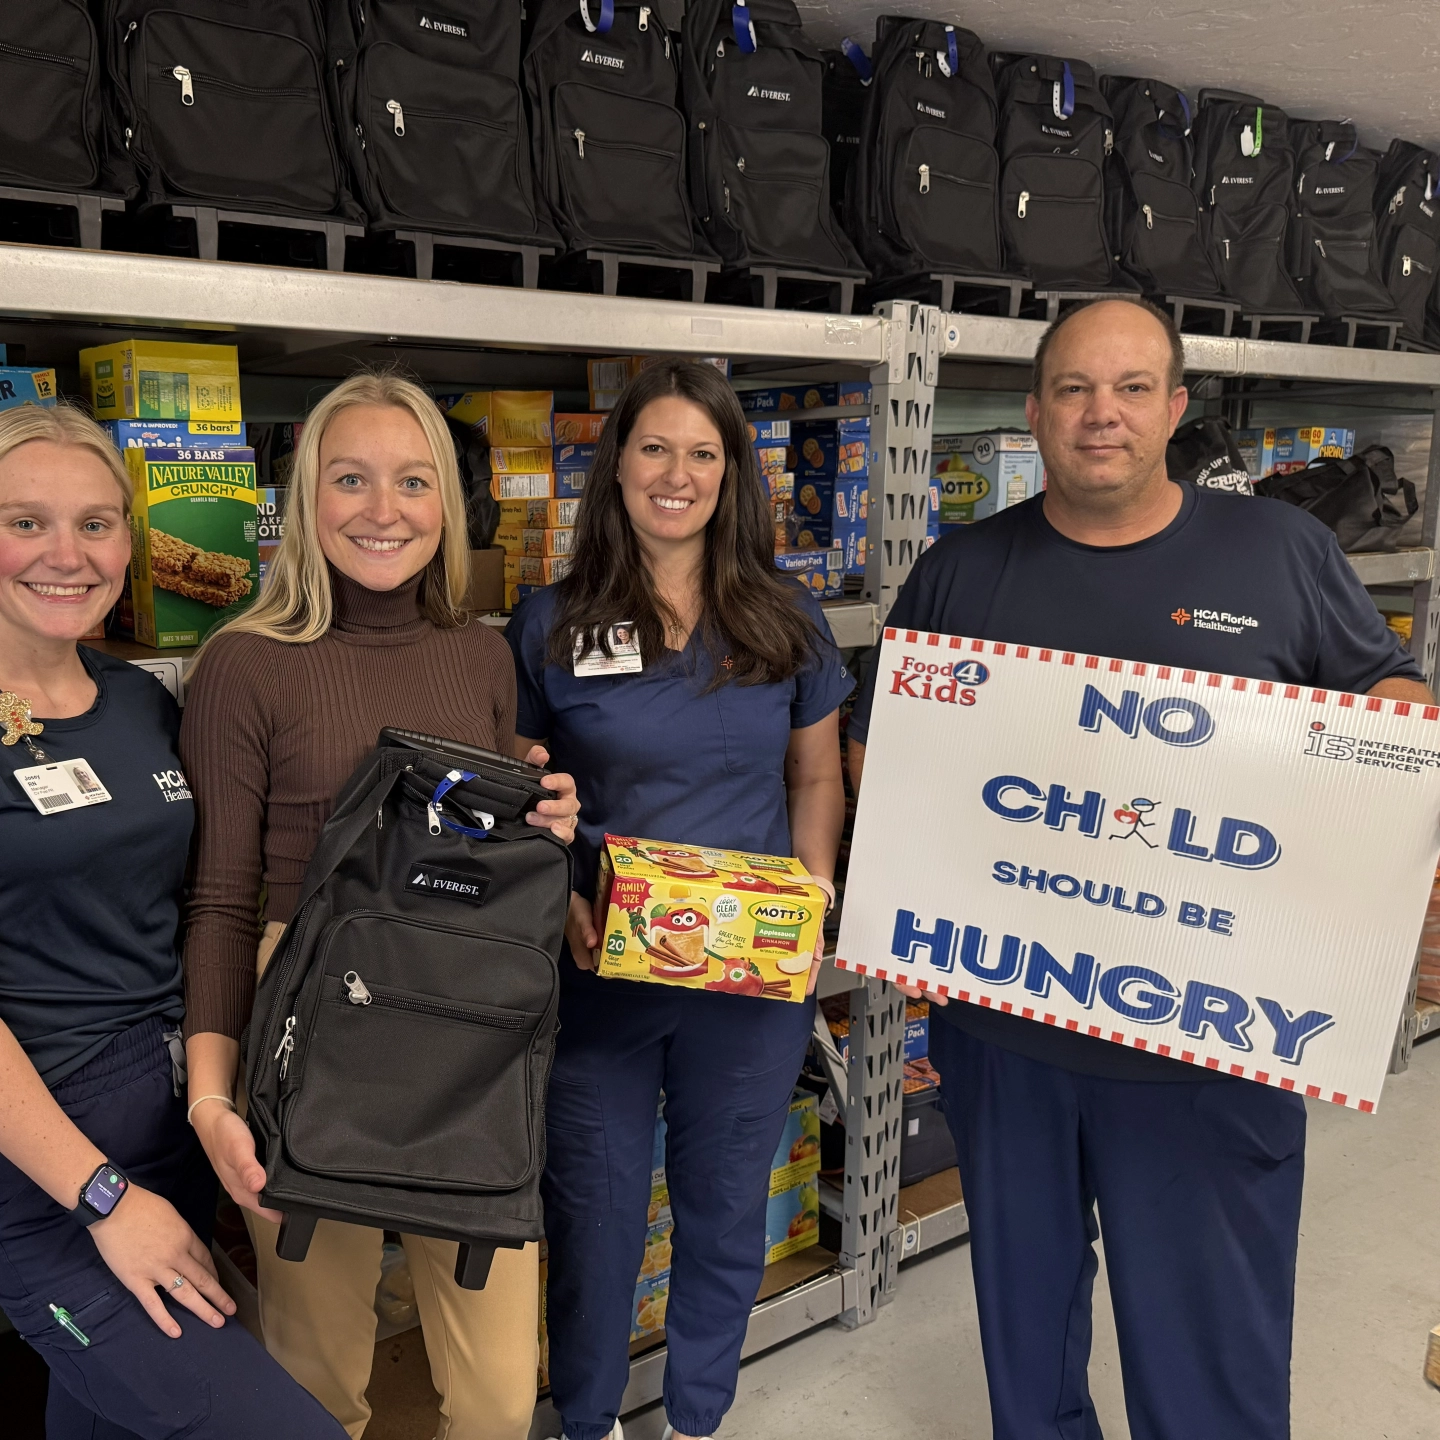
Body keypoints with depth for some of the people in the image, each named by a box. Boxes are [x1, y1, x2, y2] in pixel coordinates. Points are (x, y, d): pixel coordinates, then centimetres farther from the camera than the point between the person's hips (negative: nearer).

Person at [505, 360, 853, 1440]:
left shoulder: (787, 622, 2)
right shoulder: (551, 624, -2)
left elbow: (818, 776, 9)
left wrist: (812, 898, -6)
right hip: (598, 974, -1)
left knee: (726, 1206, 17)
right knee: (594, 1208, 13)